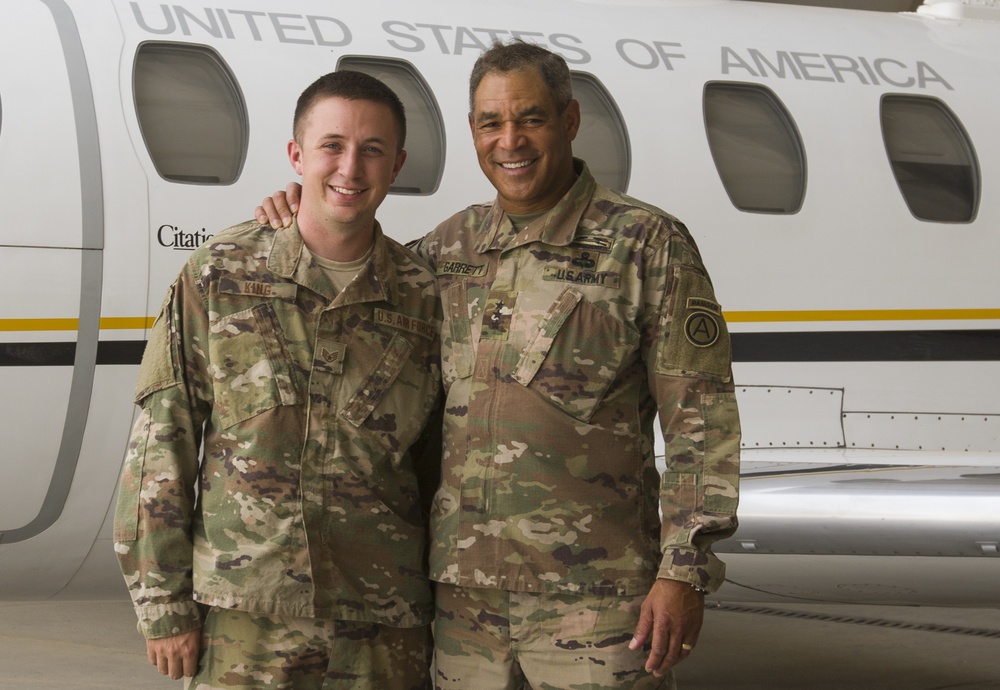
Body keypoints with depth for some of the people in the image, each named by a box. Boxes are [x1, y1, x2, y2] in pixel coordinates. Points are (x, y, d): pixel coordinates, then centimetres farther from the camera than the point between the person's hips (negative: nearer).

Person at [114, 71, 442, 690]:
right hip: (244, 618, -1)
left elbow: (441, 468, 9)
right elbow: (161, 448, 0)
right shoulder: (219, 275, -1)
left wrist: (444, 608, 7)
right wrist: (164, 606, -3)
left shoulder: (425, 297, 2)